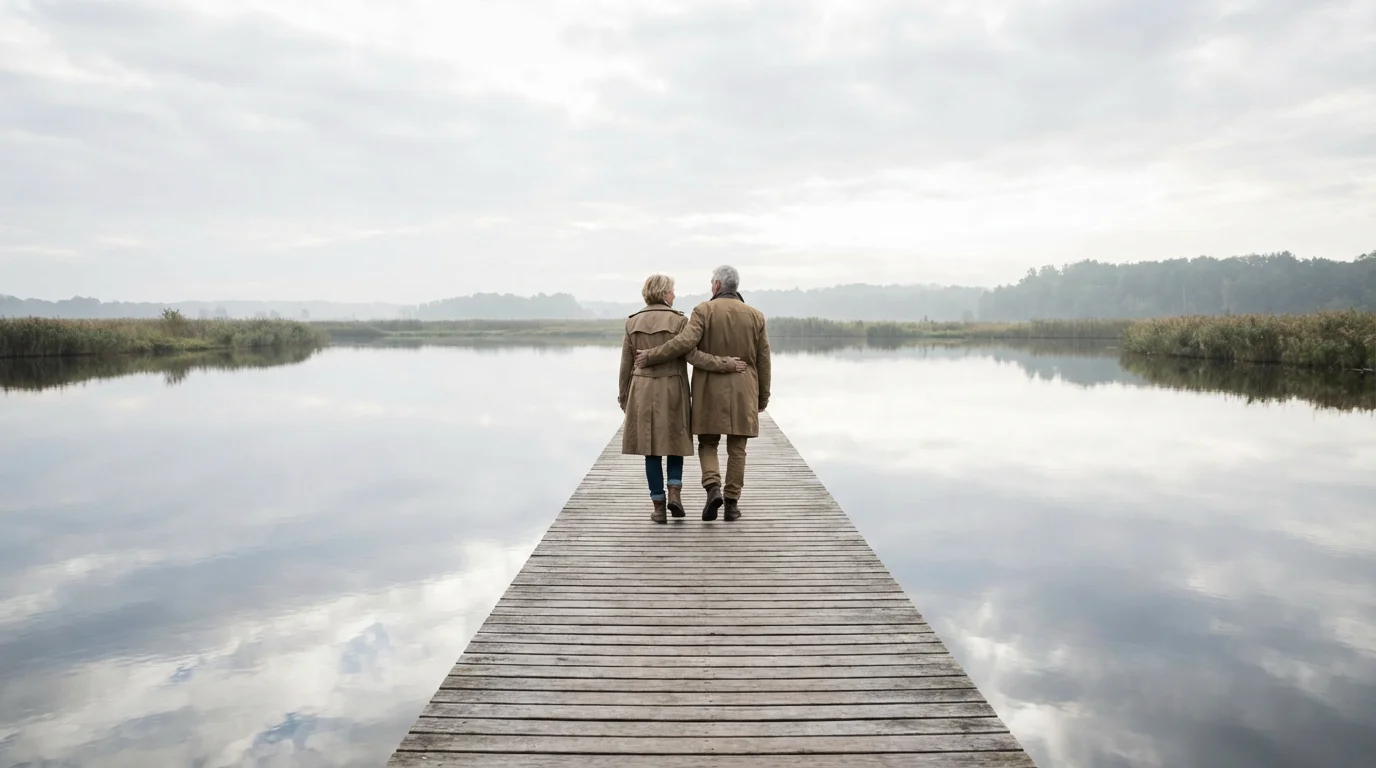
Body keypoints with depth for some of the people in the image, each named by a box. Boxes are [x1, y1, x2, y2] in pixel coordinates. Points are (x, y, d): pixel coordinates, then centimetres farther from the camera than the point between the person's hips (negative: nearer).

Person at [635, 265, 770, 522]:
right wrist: (763, 396, 12)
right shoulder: (755, 316, 3)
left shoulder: (704, 310, -6)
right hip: (743, 391, 2)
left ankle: (713, 488, -12)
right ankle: (732, 503, 5)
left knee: (707, 444, 10)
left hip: (710, 390, -2)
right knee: (736, 448, 7)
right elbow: (763, 360, 4)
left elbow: (684, 342, -20)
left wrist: (650, 357, -10)